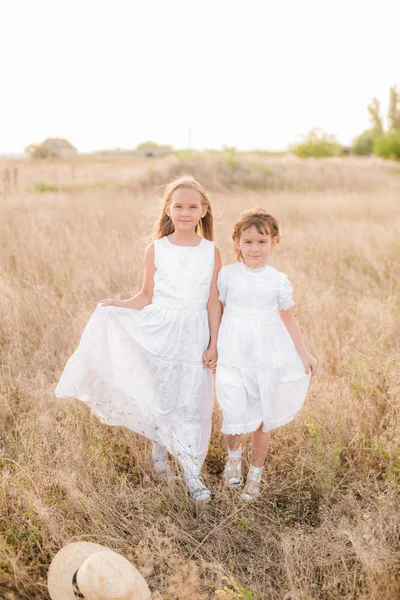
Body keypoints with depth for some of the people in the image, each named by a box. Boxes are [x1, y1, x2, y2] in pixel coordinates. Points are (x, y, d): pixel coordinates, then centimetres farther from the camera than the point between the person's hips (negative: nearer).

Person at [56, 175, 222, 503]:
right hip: (160, 332, 0)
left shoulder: (211, 252, -1)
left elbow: (213, 302, 1)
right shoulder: (156, 250, -1)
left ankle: (192, 472, 21)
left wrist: (213, 345, 0)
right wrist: (117, 305, -11)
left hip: (194, 336, 0)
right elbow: (146, 296, 5)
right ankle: (159, 451, 39)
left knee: (193, 404, 4)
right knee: (159, 395, 11)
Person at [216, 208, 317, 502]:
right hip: (233, 354, -1)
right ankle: (234, 455, 28)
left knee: (263, 417, 8)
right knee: (234, 414, -7)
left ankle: (256, 474, 30)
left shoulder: (279, 280, 1)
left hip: (267, 356, 1)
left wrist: (304, 353, 10)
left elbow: (287, 318, 10)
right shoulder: (227, 274, -1)